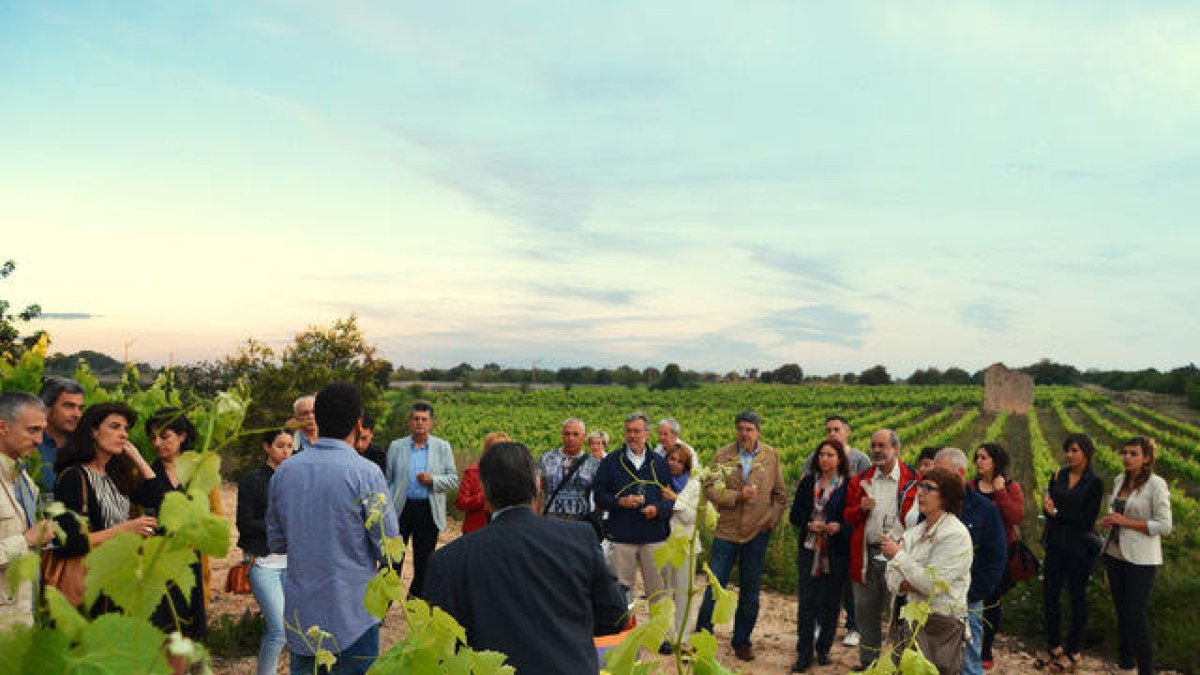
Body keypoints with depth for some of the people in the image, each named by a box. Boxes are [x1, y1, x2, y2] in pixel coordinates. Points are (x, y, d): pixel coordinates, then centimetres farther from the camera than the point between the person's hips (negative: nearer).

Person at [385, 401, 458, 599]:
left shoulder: (443, 447, 4)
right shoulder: (396, 447, 6)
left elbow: (454, 479, 2)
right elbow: (387, 480, 7)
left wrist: (432, 480, -15)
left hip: (429, 512, 0)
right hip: (401, 509, 0)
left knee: (423, 560, 10)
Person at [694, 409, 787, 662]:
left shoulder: (771, 456, 3)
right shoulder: (722, 456, 0)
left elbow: (780, 494, 10)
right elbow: (710, 489, -7)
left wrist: (771, 520, -1)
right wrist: (737, 495, -20)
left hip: (757, 533, 1)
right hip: (726, 531, -1)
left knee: (750, 592, 10)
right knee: (714, 587, 2)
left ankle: (742, 641, 25)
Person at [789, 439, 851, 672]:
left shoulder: (848, 485, -2)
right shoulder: (808, 482, 7)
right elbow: (794, 515, 9)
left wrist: (839, 527, -19)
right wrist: (809, 524, -9)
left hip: (836, 552, -2)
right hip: (809, 548, 2)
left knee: (831, 602, 7)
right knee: (807, 600, 0)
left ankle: (823, 649, 24)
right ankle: (804, 654, 7)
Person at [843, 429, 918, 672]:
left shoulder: (913, 480, -2)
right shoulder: (860, 480, 10)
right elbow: (848, 515, 12)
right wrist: (861, 509, -8)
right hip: (866, 555, 4)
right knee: (866, 612, 12)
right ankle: (868, 661, 26)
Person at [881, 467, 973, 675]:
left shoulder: (956, 535, -13)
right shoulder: (914, 533, 10)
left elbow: (932, 584, -20)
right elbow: (891, 574, 9)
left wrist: (898, 554, -13)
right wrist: (903, 584, -14)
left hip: (941, 625, -6)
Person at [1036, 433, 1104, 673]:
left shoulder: (1094, 484, -9)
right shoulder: (1059, 476, 4)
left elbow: (1087, 520, -13)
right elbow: (1047, 509, 2)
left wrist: (1057, 512, -13)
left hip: (1079, 549, -4)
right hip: (1055, 545, 4)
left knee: (1077, 598, 8)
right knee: (1049, 595, 8)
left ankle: (1073, 652, 22)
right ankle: (1053, 646, 25)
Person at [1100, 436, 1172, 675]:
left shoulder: (1156, 484, -13)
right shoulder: (1119, 480, 7)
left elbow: (1164, 526, -14)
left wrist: (1126, 521, -18)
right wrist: (1109, 519, -1)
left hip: (1141, 559, -6)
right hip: (1115, 554, 6)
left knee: (1135, 615, -4)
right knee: (1121, 611, 15)